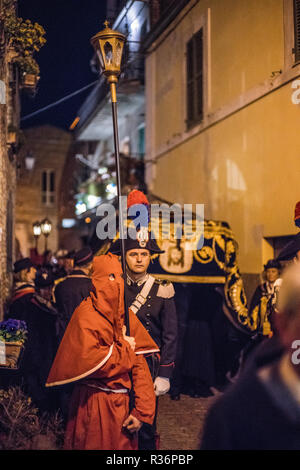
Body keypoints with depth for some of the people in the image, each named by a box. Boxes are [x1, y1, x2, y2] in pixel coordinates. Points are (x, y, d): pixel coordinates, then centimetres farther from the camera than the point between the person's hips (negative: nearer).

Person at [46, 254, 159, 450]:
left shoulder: (127, 315, 6)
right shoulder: (86, 314, -12)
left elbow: (140, 365, 1)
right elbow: (88, 361, -24)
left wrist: (141, 411, -7)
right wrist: (124, 349, -10)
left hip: (122, 403, 5)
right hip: (94, 405, -5)